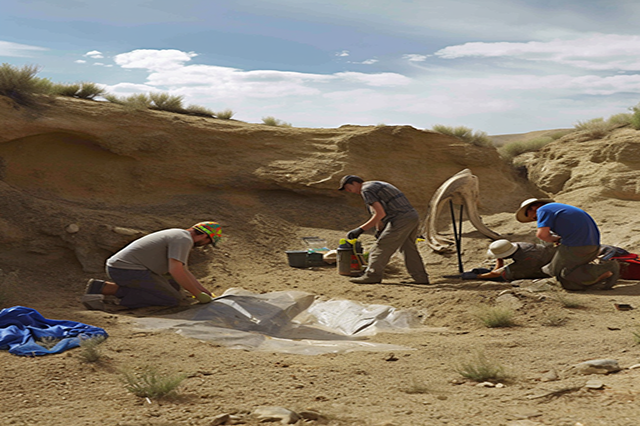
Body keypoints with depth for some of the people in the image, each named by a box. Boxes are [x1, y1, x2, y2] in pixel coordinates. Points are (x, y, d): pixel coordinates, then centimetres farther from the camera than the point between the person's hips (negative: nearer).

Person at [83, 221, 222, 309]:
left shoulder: (177, 235, 22)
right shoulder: (184, 239, -11)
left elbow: (183, 270, 29)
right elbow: (175, 270, -22)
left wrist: (205, 291, 26)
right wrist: (197, 294, -13)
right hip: (128, 270, -10)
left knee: (174, 286, 21)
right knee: (174, 298, -10)